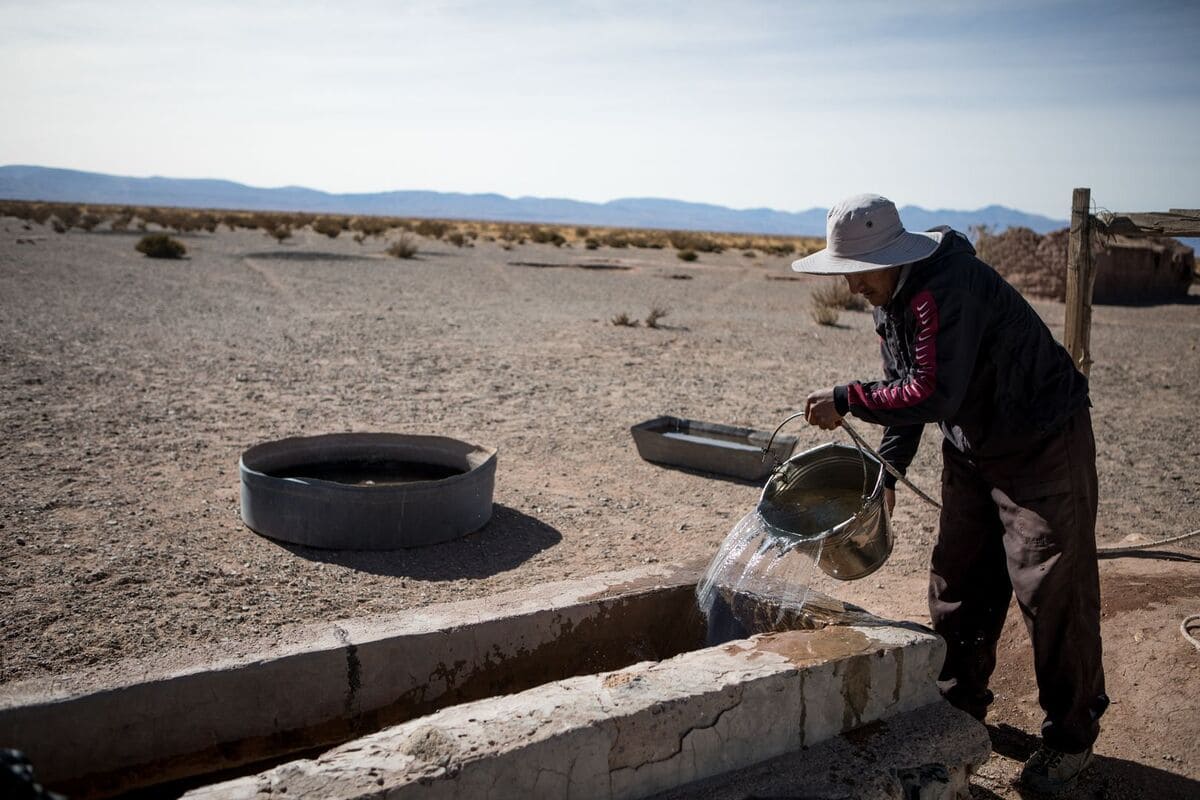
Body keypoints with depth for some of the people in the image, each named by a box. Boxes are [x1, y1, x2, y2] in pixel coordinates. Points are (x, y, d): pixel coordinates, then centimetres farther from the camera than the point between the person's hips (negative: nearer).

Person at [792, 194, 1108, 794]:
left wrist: (846, 399, -28)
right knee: (957, 582, 13)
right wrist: (888, 469, 2)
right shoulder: (892, 300, 1)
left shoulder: (948, 289, -29)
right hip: (971, 450, 9)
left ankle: (1071, 735, 14)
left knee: (1052, 592, -3)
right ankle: (959, 706, 30)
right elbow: (906, 389, 9)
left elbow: (933, 394, -36)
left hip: (1044, 446, -9)